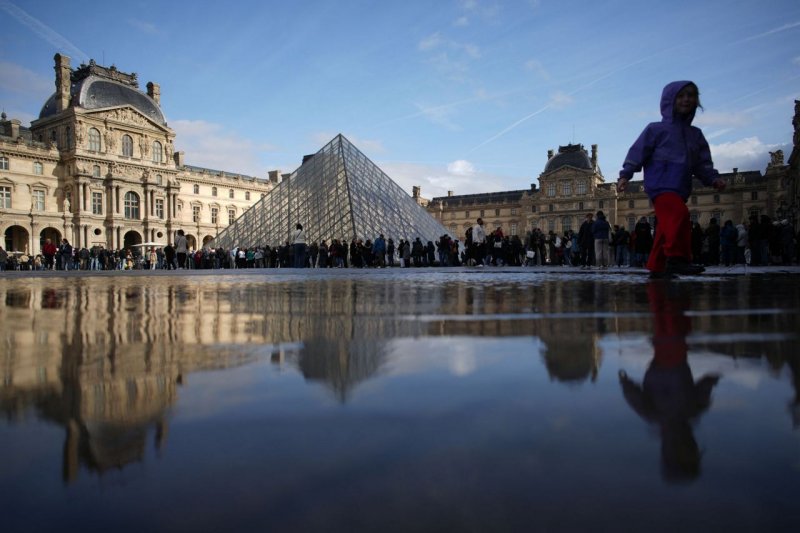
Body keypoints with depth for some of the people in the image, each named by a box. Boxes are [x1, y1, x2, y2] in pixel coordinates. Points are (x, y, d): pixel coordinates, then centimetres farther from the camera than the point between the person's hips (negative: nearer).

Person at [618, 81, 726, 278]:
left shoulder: (695, 134, 20)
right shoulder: (656, 129, 4)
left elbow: (702, 163, 17)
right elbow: (637, 152, -1)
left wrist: (713, 179, 1)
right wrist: (625, 175, -10)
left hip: (679, 189, 7)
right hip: (660, 185, -7)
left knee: (666, 229, 8)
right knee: (680, 214, -28)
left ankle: (656, 267, 15)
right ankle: (677, 258, -27)